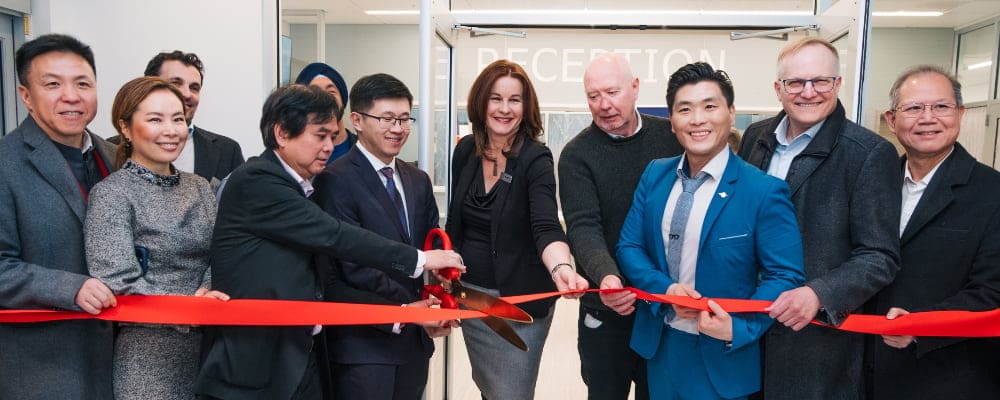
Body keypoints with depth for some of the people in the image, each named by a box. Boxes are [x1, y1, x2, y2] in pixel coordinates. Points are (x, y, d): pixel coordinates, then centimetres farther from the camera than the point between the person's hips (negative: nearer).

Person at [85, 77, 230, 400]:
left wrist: (206, 291, -13)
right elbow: (118, 285, -16)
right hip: (150, 358, -5)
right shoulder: (111, 194, -9)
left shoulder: (199, 187, 8)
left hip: (209, 348, 5)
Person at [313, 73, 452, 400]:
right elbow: (354, 267, -17)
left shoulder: (419, 181, 11)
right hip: (364, 345, -6)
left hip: (415, 338, 6)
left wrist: (438, 304, -8)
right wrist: (408, 307, -14)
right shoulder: (336, 180, -11)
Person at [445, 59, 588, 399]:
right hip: (470, 295, 5)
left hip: (519, 301, -5)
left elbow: (546, 226, -31)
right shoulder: (465, 151, -1)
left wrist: (561, 268, -50)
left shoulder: (535, 160, -17)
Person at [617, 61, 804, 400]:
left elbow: (785, 276, -12)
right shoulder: (654, 175, 0)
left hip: (724, 355, -4)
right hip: (660, 346, 4)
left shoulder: (765, 191, -14)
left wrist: (738, 328, -25)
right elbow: (629, 246, 1)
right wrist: (665, 289, -16)